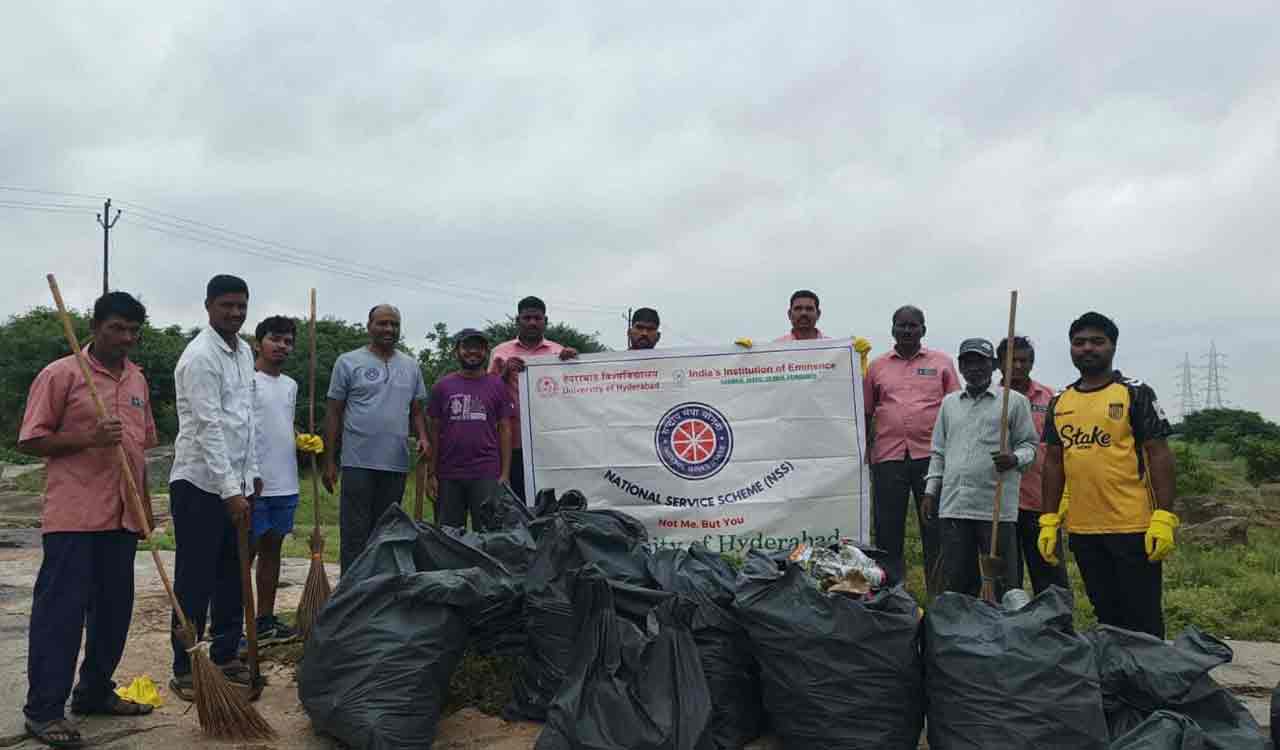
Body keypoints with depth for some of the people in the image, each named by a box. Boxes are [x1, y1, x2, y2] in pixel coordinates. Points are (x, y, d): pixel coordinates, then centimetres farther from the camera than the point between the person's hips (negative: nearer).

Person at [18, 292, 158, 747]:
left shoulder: (138, 379, 13)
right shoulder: (60, 374, -6)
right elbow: (31, 440, -6)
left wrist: (145, 505, 18)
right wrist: (88, 439, -20)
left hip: (122, 516, 6)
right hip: (73, 516, -6)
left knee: (114, 608, 12)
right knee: (61, 610, -2)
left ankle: (95, 692, 26)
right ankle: (43, 709, 7)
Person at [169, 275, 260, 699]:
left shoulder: (244, 352, 12)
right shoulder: (200, 357, -15)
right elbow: (209, 427, -21)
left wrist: (251, 473, 17)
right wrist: (230, 490, -24)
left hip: (234, 483, 8)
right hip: (200, 484, -8)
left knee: (232, 577, 13)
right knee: (195, 581, 0)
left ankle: (225, 657, 25)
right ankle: (184, 671, 11)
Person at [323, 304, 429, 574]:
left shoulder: (411, 366, 12)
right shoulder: (349, 362, 1)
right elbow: (334, 413, 1)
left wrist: (423, 437, -6)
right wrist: (329, 462, -2)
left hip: (396, 464, 4)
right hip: (358, 463, -4)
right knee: (355, 536, -2)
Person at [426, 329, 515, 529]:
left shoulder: (497, 385, 6)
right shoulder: (442, 386, 8)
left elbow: (505, 430, 4)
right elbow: (434, 431, 8)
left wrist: (505, 474, -3)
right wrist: (431, 473, 3)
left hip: (487, 475, -1)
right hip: (449, 475, 1)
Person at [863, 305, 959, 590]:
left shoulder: (942, 363, 9)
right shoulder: (876, 366, 12)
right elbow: (865, 413, 13)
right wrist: (862, 453, 7)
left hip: (931, 456, -1)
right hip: (887, 457, 1)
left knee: (935, 529, 3)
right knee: (887, 530, 6)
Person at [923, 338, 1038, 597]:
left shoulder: (1015, 401, 4)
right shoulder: (949, 402, 17)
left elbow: (1030, 443, 5)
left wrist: (1016, 458, -16)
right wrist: (931, 490, 14)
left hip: (997, 507, -4)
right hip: (953, 505, 4)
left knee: (1002, 583, 0)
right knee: (954, 581, 8)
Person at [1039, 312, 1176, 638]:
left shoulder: (1135, 394, -2)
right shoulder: (1059, 404, 11)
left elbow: (1160, 455, -6)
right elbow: (1053, 463, 14)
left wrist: (1163, 518, -15)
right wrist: (1048, 522, 8)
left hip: (1134, 528, -4)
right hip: (1082, 531, 5)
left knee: (1143, 621, 2)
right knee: (1106, 617, 14)